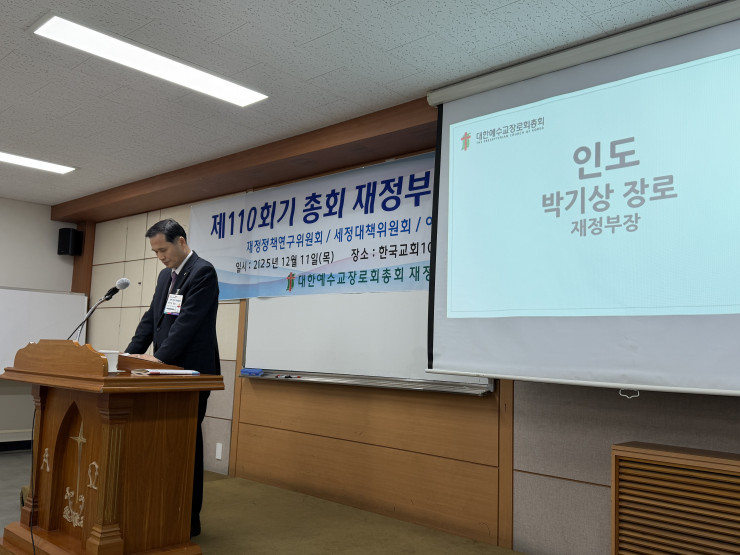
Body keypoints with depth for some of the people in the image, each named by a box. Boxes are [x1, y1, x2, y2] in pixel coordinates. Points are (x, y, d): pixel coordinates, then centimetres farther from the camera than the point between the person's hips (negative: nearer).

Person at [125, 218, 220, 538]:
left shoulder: (202, 272, -13)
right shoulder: (166, 275, 15)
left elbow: (188, 321, -21)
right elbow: (151, 318, 14)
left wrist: (160, 357, -25)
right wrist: (131, 354, 2)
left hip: (192, 372, -8)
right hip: (169, 371, 8)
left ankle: (189, 520, 12)